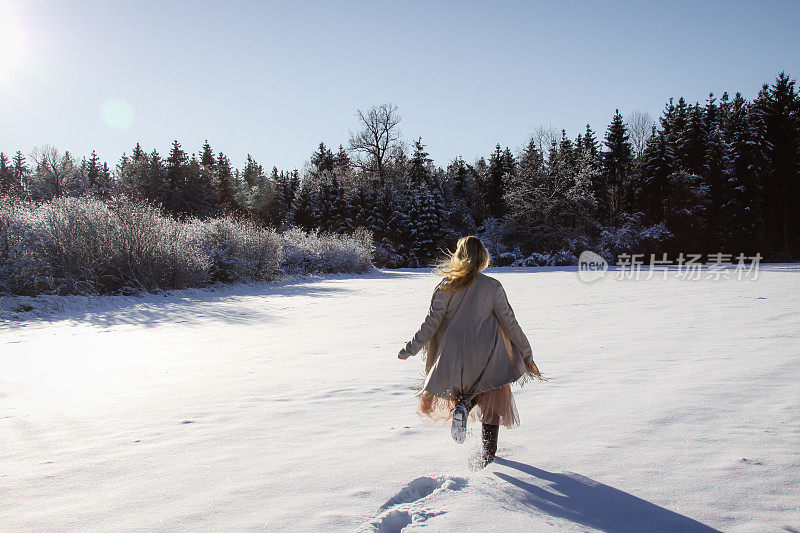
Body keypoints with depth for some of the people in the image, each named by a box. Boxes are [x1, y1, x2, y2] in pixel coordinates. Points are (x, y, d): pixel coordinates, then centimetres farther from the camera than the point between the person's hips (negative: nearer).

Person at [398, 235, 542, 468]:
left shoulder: (446, 285, -3)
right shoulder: (492, 286, -4)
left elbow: (432, 322, -4)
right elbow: (509, 322, -2)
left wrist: (410, 349, 6)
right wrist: (526, 352, 9)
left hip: (454, 355, 1)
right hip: (488, 354, -1)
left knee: (462, 391, 25)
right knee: (492, 402, 13)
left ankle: (461, 406, -9)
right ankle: (488, 451, 1)